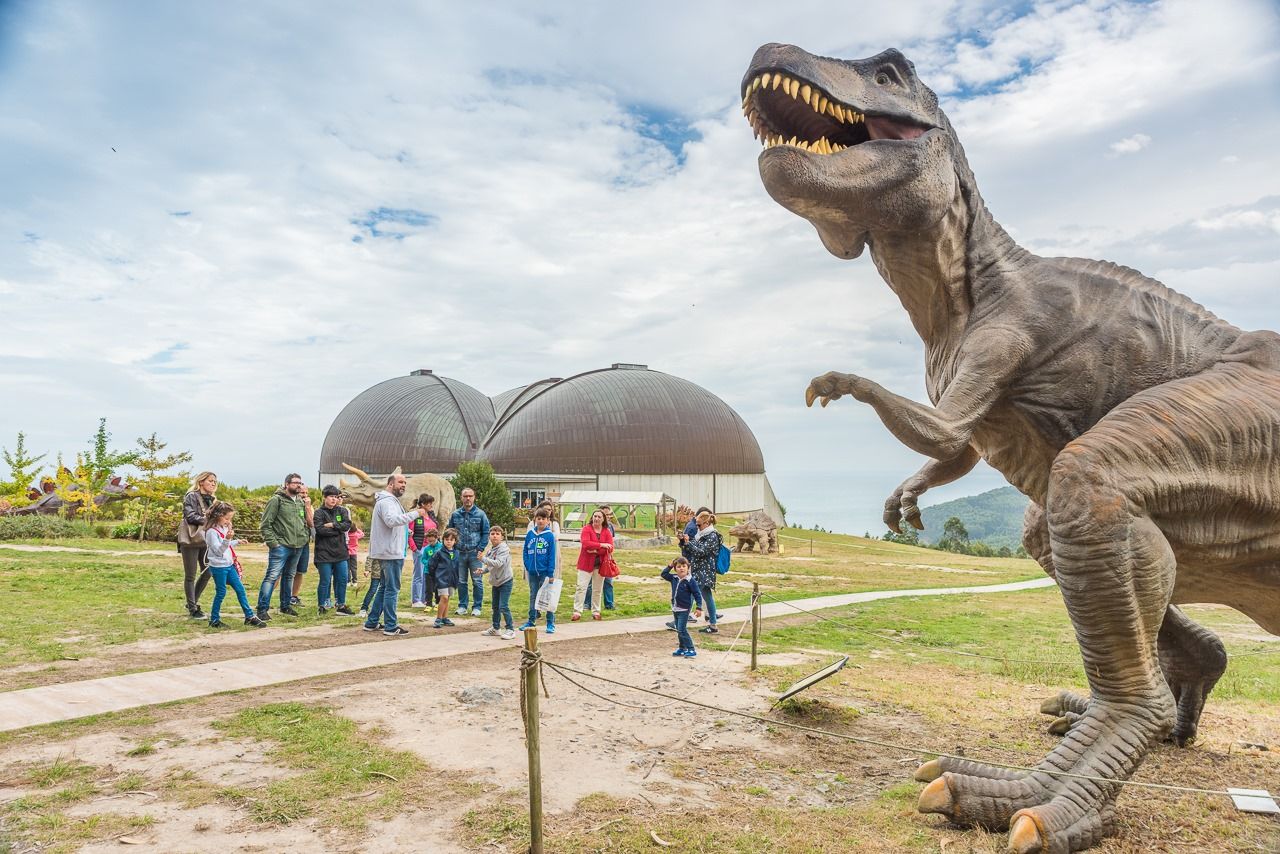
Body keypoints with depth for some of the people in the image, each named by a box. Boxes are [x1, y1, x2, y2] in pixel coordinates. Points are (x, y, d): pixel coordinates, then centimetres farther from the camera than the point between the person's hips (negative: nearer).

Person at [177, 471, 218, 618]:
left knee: (207, 573, 8)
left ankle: (193, 602, 26)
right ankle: (193, 609, 9)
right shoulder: (191, 496, -6)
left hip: (205, 540, 7)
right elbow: (190, 517, -16)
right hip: (191, 540, -7)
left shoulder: (211, 499, 16)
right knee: (191, 576, 2)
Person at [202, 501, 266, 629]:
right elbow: (218, 550, -22)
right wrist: (227, 539, -34)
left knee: (240, 589, 7)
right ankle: (214, 620, 14)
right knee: (221, 592, 0)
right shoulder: (212, 531, -16)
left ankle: (250, 617, 10)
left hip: (229, 565, 8)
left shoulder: (224, 528, 11)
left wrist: (237, 542, 12)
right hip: (218, 567, -8)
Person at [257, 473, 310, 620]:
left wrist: (306, 536, 9)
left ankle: (285, 605, 26)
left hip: (297, 547, 7)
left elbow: (305, 522, 24)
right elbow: (265, 524, -11)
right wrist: (272, 542, -15)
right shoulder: (276, 500, -8)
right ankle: (262, 609, -6)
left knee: (289, 576, 16)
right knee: (272, 576, -10)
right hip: (281, 546, -7)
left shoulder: (301, 502, 14)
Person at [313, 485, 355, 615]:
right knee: (325, 581, 1)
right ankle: (321, 606, 16)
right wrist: (339, 530, -11)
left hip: (340, 551, 5)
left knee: (342, 579, 8)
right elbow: (320, 530, -17)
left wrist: (332, 525, -15)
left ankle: (340, 606, 19)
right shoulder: (319, 512, -4)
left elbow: (347, 525, -4)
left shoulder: (342, 511, 9)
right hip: (324, 552, -4)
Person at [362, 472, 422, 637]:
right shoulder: (386, 501, -14)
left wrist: (408, 514, 8)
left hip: (387, 553, 11)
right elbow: (392, 520, -32)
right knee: (392, 590, -5)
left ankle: (371, 623, 23)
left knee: (384, 588, 17)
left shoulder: (391, 500, 21)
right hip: (391, 553, -11)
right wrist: (414, 514, -30)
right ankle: (390, 627, 0)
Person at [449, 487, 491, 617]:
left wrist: (480, 548, -8)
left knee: (477, 581, 0)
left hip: (475, 553, -2)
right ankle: (462, 606, 20)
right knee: (461, 581, 9)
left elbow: (486, 533, 0)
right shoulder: (455, 515, 5)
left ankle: (476, 607, 9)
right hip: (460, 553, 2)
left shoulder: (480, 514, -1)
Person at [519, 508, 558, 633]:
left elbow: (552, 555, -9)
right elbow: (526, 551, 9)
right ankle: (531, 621, 25)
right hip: (532, 572, 4)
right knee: (533, 596, 15)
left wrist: (551, 573, -12)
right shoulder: (530, 534, 4)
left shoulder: (550, 536, -7)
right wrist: (527, 565, -3)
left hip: (545, 572, -4)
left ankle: (551, 623, 10)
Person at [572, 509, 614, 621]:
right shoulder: (586, 529, -4)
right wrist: (601, 545, -20)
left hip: (601, 564, 3)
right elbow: (586, 543, -19)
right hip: (586, 563, -3)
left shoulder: (607, 532, 5)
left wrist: (596, 550, -17)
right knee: (581, 587, -8)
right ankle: (577, 612, -5)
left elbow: (610, 548, -5)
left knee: (598, 589, 10)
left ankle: (596, 612, 19)